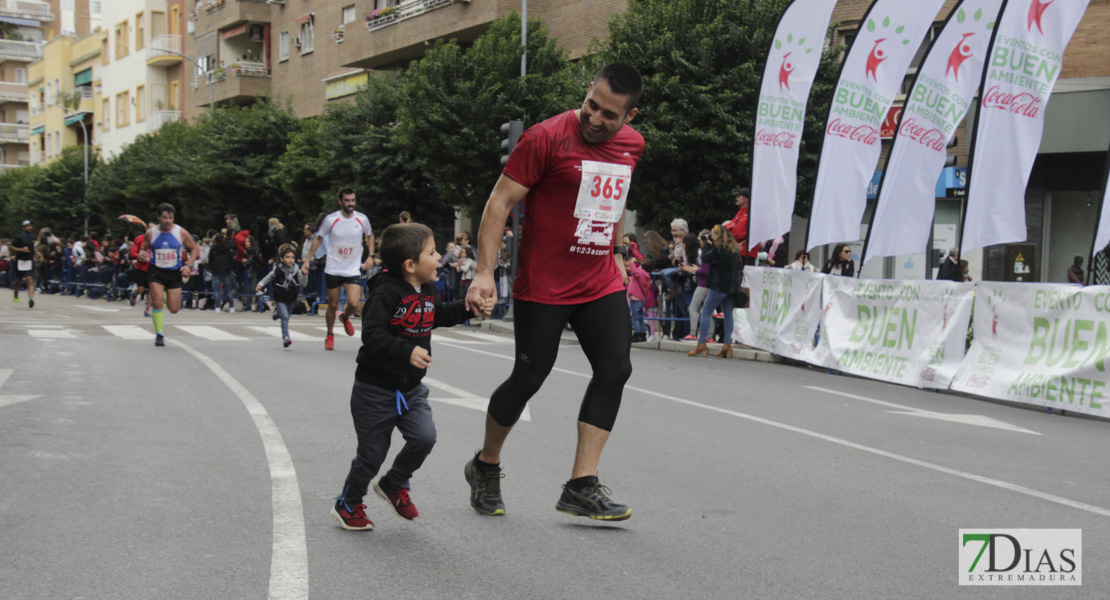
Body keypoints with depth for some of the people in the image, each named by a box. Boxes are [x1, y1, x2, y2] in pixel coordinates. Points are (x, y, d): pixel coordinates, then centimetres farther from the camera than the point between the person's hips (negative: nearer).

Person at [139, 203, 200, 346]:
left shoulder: (181, 232, -6)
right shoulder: (150, 233, -3)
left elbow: (194, 248, 5)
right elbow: (144, 249, 11)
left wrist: (189, 265, -8)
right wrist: (142, 256, -13)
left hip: (175, 273, 1)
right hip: (156, 272, 0)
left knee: (174, 309, 2)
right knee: (158, 302, -19)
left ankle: (166, 299, 40)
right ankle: (159, 334, -2)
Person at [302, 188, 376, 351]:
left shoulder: (362, 219, -3)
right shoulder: (331, 219, -8)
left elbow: (370, 235, 17)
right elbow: (318, 238, 6)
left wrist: (370, 256, 6)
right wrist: (307, 260, 4)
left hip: (353, 270, 1)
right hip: (332, 269, -1)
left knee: (353, 304, -15)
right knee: (333, 305, 6)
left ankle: (345, 318, 21)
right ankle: (330, 336, 29)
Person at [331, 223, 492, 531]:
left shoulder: (427, 291, 5)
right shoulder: (385, 294, -22)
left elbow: (439, 315, 24)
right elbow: (372, 335, -29)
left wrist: (467, 307, 9)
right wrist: (407, 351, -39)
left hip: (411, 388, 7)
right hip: (376, 389, -7)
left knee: (425, 437, -10)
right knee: (372, 451, 3)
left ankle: (393, 485, 17)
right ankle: (347, 505, 27)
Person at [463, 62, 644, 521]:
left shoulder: (632, 144, 6)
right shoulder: (547, 138, -14)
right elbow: (501, 200, -14)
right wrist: (485, 271, -20)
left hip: (602, 284, 6)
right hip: (543, 286, -6)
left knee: (615, 370, -6)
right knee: (529, 378, 1)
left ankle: (581, 487, -1)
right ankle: (485, 467, 26)